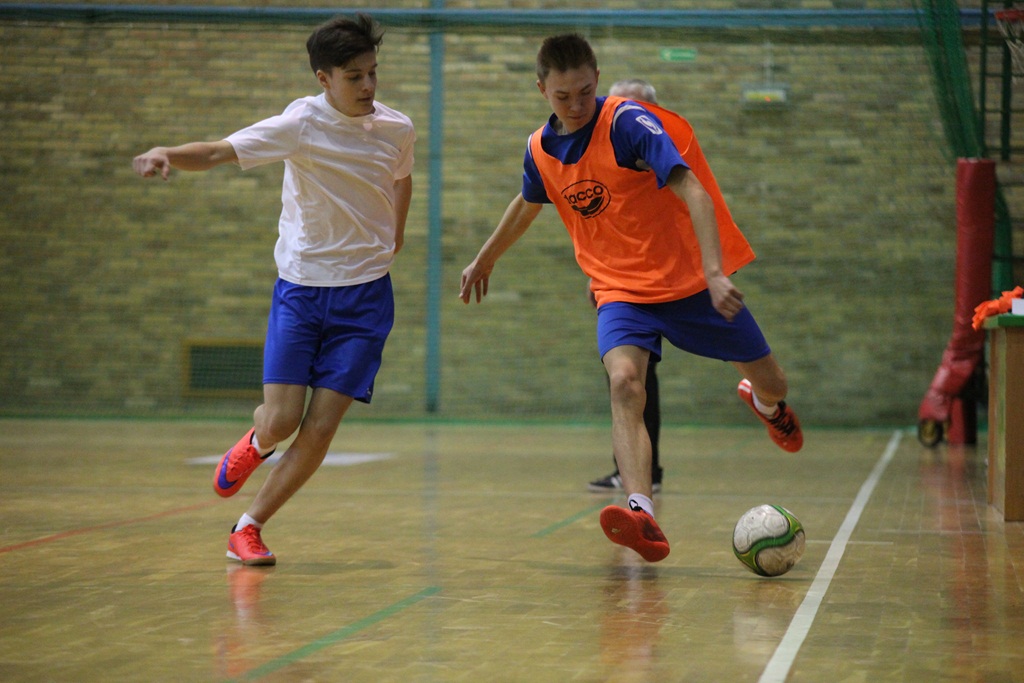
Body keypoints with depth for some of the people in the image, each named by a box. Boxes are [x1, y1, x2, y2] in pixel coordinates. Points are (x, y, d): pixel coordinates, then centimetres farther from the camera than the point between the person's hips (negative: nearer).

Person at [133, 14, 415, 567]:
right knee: (281, 420, -10)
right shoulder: (301, 124, -13)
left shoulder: (397, 129, -2)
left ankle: (248, 527, 8)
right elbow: (217, 152, -25)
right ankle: (256, 442, 29)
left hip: (365, 295, 2)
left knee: (321, 428, -7)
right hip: (300, 288, -2)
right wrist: (168, 154, -44)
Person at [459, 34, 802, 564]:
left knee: (770, 384, 9)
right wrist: (484, 260, 34)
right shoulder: (540, 148, -1)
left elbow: (693, 192, -25)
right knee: (624, 383, -28)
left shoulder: (629, 122, -18)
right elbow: (527, 204, 22)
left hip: (689, 280, -2)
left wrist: (714, 273, -37)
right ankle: (643, 519, -42)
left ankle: (764, 403, 50)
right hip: (620, 291, 2)